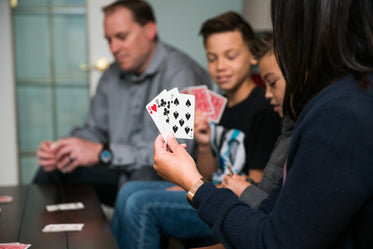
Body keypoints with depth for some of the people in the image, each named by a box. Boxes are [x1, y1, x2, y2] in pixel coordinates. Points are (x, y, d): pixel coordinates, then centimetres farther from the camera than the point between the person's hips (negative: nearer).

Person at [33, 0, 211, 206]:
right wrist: (61, 148, -6)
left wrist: (102, 153, -30)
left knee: (144, 176, -38)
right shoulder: (112, 76, 9)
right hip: (121, 173, 8)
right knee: (52, 170, -1)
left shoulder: (179, 73, -19)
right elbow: (95, 130, 16)